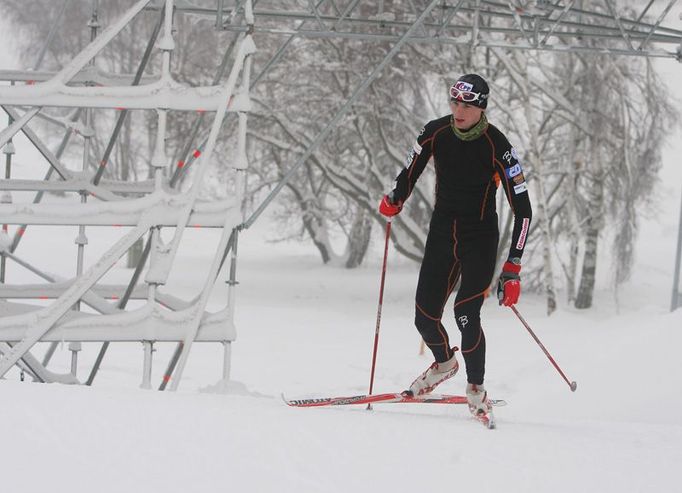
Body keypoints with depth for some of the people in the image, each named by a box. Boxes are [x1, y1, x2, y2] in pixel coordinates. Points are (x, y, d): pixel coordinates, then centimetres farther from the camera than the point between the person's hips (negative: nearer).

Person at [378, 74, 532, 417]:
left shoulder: (497, 146, -18)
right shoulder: (435, 133, -7)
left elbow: (522, 209, -17)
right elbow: (408, 176, 10)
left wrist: (512, 267, -21)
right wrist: (394, 201, -12)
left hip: (480, 237, -4)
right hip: (442, 231, 4)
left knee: (466, 314, -19)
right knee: (424, 317, 3)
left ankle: (476, 389, 2)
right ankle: (444, 362, 36)